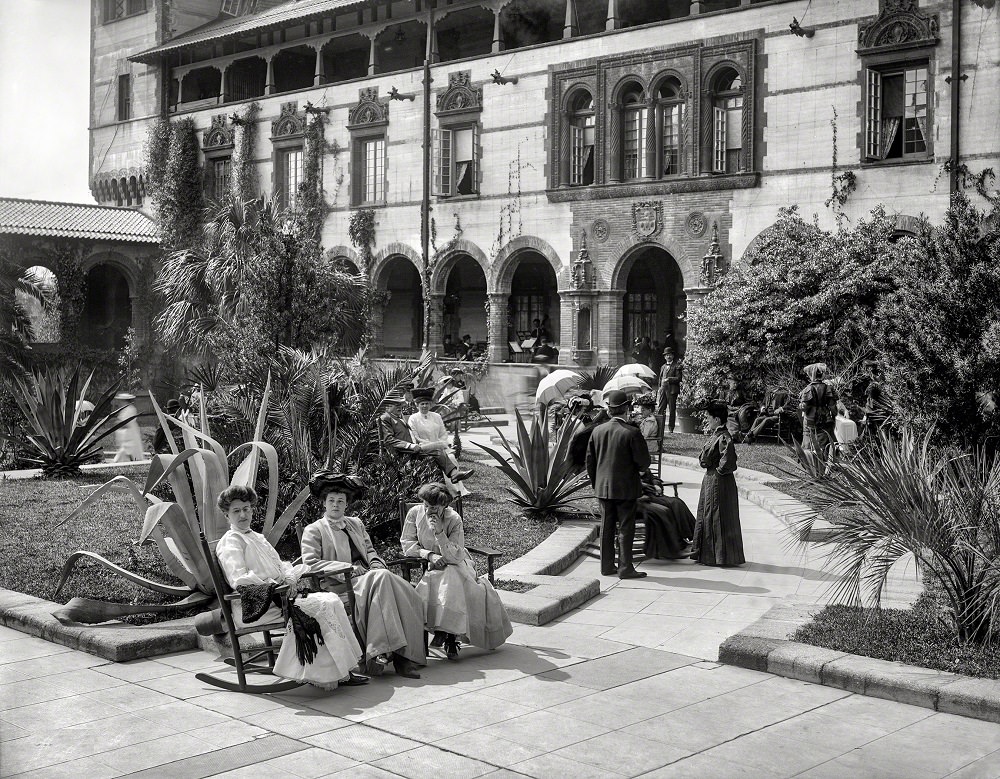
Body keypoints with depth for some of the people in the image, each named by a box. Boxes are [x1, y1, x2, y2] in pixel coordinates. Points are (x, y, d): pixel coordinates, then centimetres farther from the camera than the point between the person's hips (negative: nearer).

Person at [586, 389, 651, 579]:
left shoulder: (597, 431, 1)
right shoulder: (632, 432, -15)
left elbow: (590, 461, 7)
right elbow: (644, 462, -12)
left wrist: (595, 483, 17)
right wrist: (636, 469, 10)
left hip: (603, 487, 5)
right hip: (626, 488, -5)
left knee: (607, 527, 12)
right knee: (626, 528, 2)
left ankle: (607, 566, 18)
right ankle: (625, 568, 4)